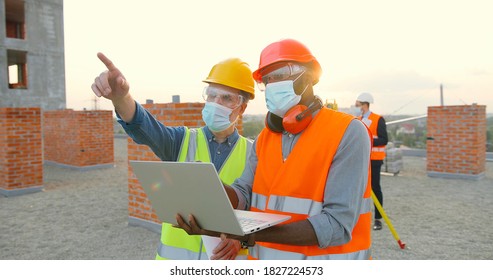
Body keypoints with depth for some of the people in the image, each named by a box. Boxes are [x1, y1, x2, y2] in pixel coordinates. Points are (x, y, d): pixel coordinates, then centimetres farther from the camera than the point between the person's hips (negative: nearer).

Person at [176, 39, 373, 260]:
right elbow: (244, 193, -4)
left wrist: (252, 235, -34)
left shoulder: (347, 132, -17)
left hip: (324, 256, -5)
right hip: (266, 257, 6)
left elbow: (337, 225, -25)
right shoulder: (264, 137, 4)